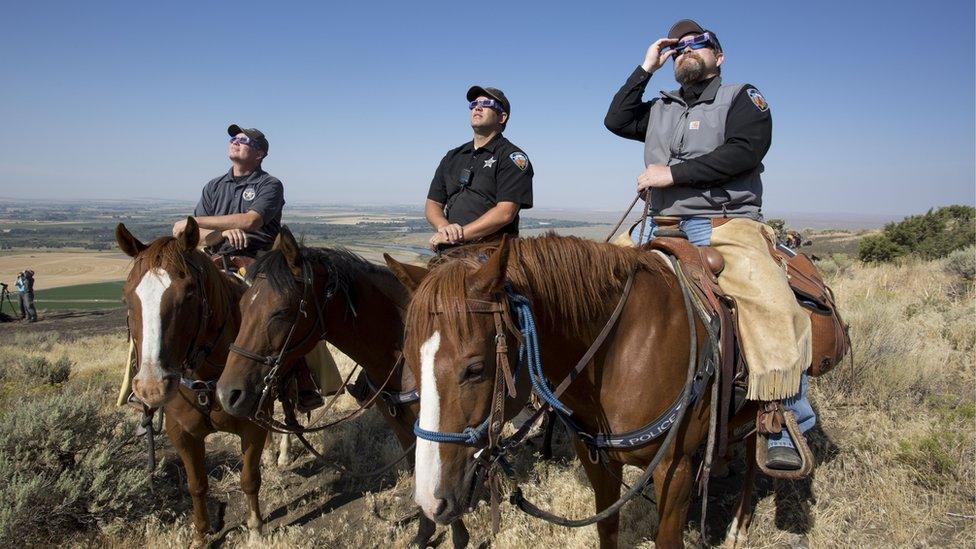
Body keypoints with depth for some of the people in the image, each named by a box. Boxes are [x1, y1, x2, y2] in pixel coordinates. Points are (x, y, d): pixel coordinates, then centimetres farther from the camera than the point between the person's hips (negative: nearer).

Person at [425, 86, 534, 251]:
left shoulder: (512, 157, 3)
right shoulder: (452, 157, 23)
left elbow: (505, 213, -10)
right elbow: (432, 204, 19)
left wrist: (460, 234, -14)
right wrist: (444, 227, -4)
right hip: (450, 251, 4)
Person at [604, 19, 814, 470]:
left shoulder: (742, 97, 8)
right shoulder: (661, 109, 25)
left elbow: (744, 151, -10)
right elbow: (616, 121, 11)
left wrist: (673, 173, -15)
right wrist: (646, 68, 13)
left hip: (725, 227, -5)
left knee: (772, 303, -29)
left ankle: (785, 427, -20)